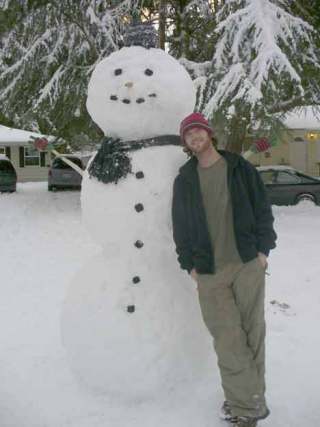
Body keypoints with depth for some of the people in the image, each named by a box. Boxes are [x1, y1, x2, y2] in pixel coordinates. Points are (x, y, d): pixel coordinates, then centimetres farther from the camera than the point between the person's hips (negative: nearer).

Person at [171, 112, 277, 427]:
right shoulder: (184, 180, 10)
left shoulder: (239, 167, 7)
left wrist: (263, 249, -1)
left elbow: (262, 209, 7)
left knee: (251, 333, 4)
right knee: (228, 340, -6)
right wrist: (189, 264, 6)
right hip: (209, 273, 0)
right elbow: (180, 225, 12)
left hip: (248, 265, 0)